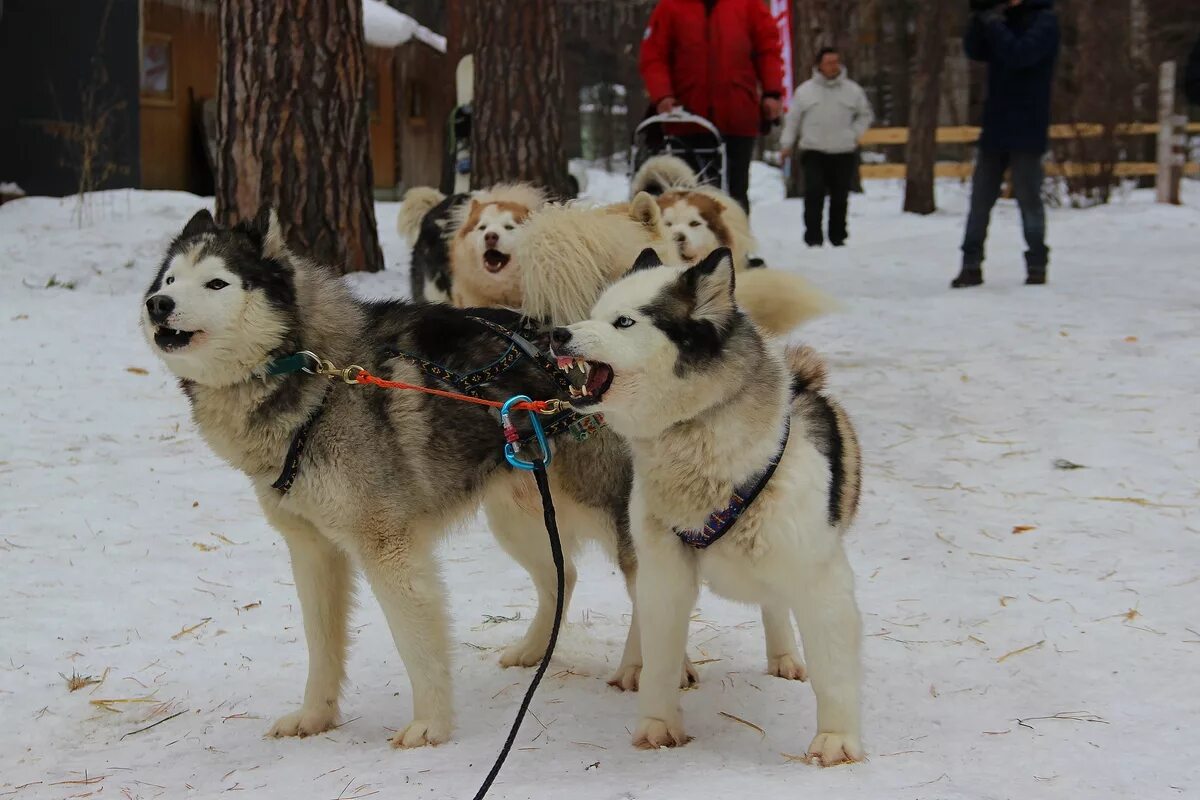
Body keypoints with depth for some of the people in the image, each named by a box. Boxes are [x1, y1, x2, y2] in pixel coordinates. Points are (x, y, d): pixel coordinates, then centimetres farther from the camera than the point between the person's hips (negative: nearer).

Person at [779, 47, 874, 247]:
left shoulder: (852, 90, 5)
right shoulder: (805, 90, 3)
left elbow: (866, 115, 19)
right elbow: (792, 118, 10)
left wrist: (854, 134, 6)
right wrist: (786, 144, 5)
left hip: (844, 153, 1)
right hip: (814, 152, -1)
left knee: (840, 197, 5)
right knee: (814, 195, -12)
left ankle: (838, 237, 17)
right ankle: (813, 238, -10)